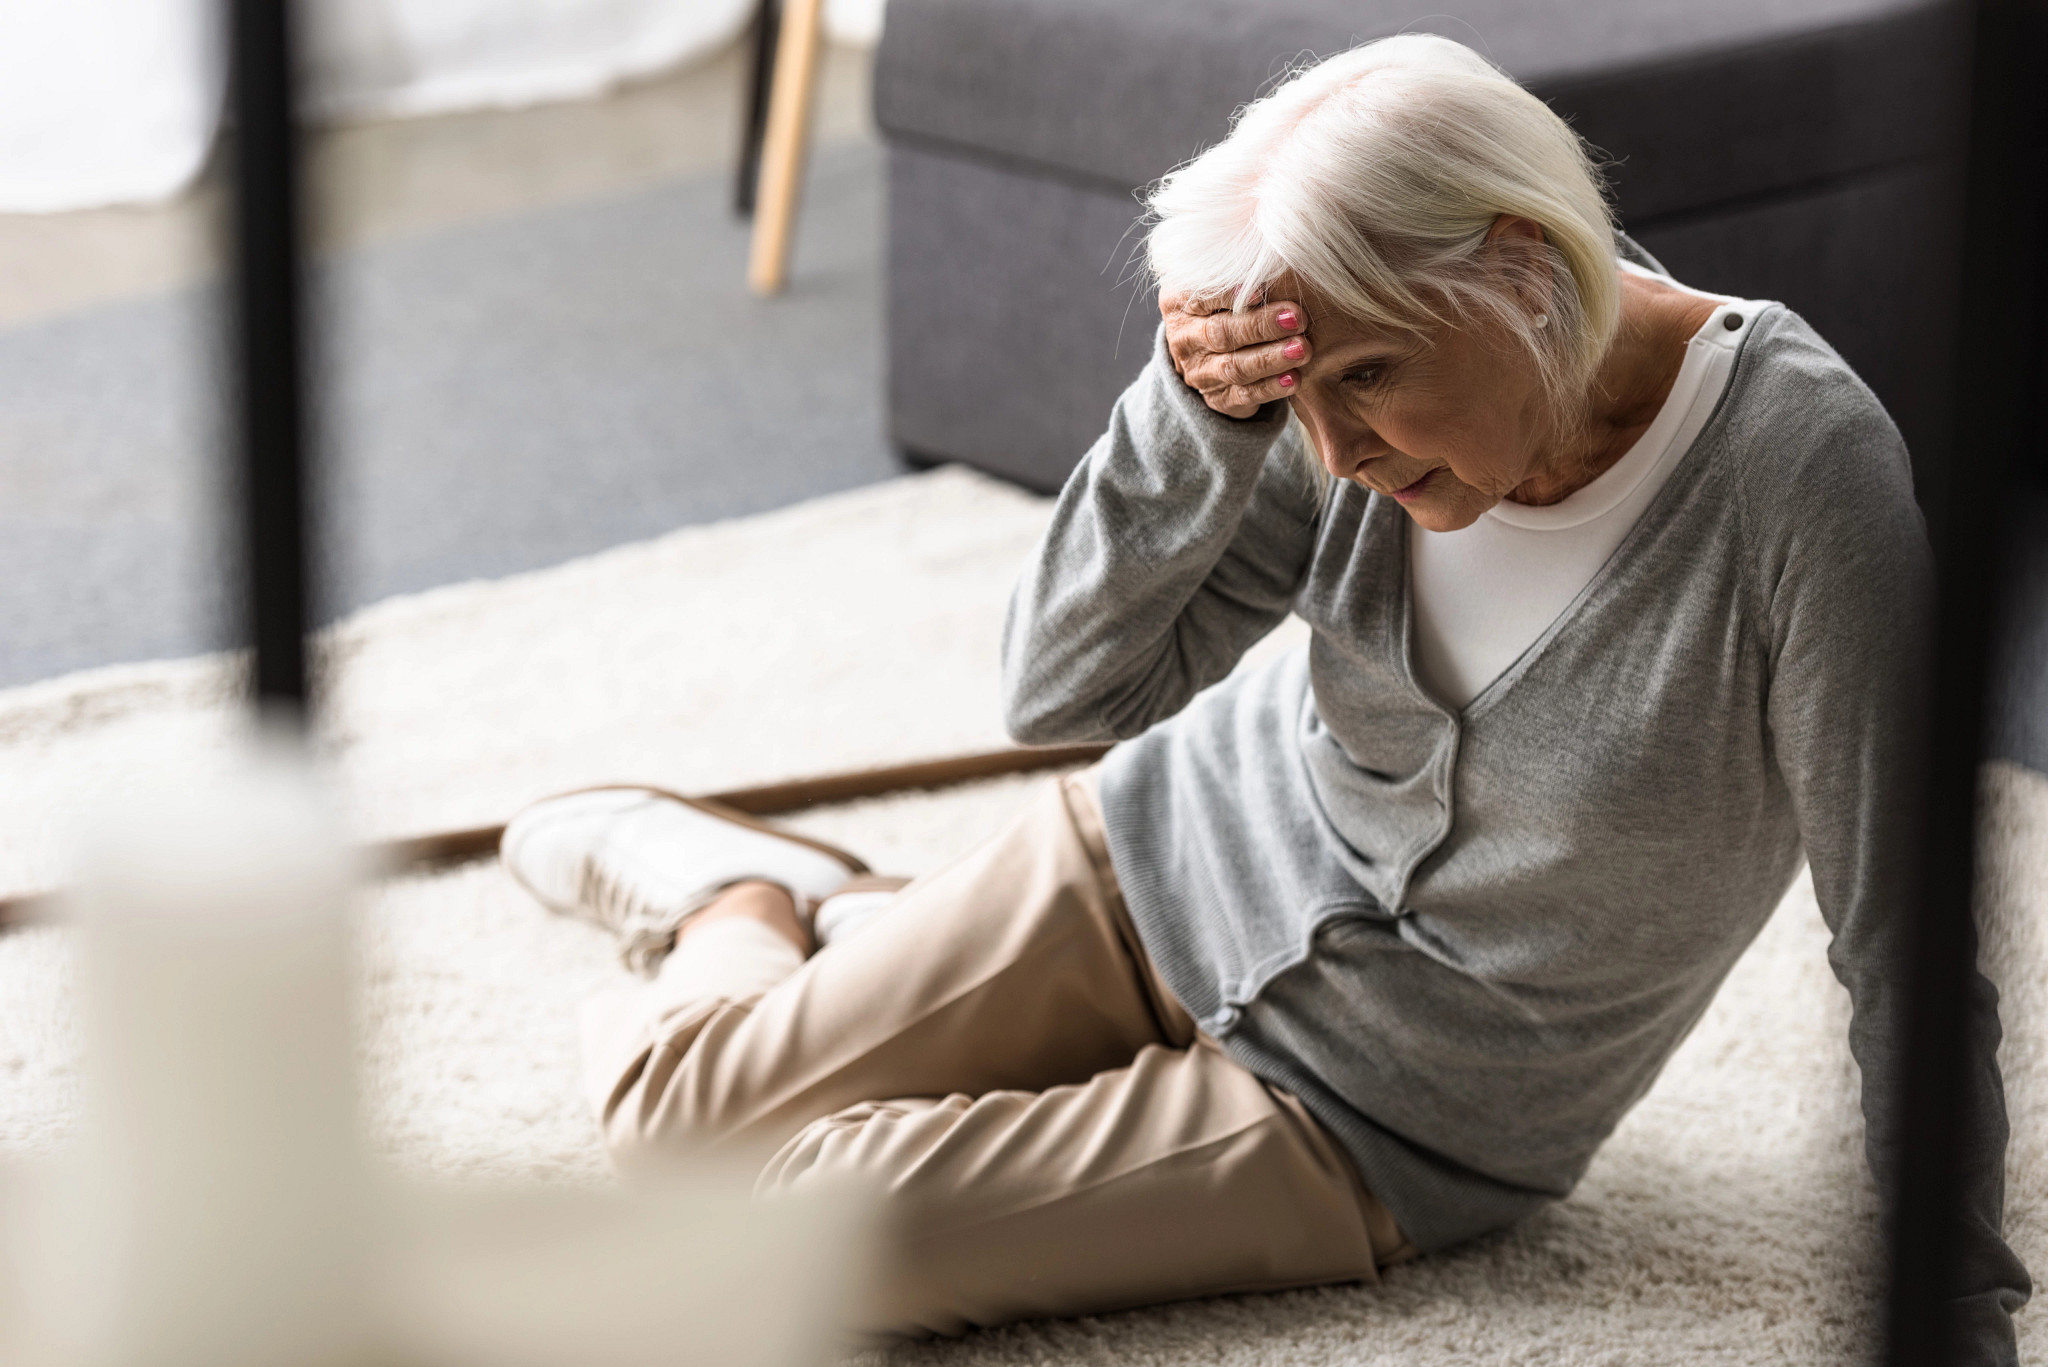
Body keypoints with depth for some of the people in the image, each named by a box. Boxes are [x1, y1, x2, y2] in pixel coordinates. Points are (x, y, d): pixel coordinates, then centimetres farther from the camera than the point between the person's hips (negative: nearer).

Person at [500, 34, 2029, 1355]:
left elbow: (1906, 941, -24)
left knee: (784, 1226, -13)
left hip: (1366, 1118, -3)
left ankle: (767, 906, 20)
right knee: (671, 1098, 5)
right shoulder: (1374, 379, -17)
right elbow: (1067, 688, -14)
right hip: (1186, 860, 3)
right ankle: (740, 892, 39)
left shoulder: (1801, 469, -31)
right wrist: (1198, 416, -30)